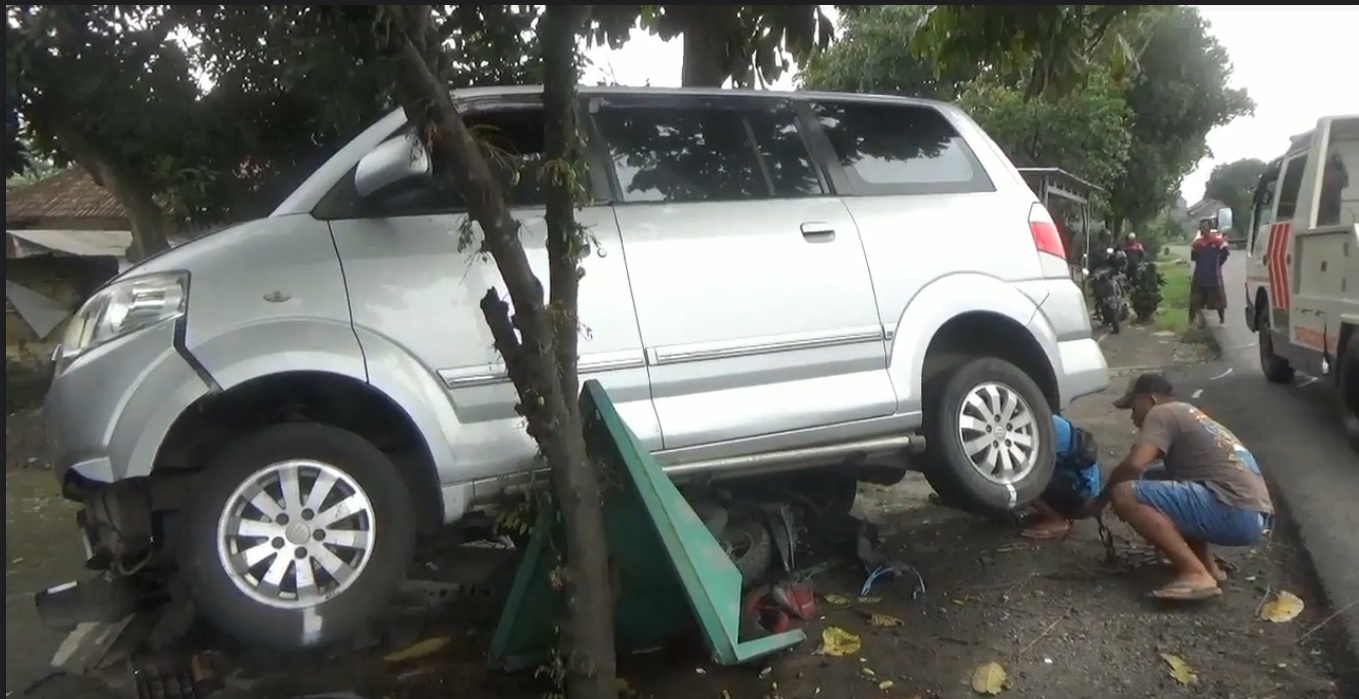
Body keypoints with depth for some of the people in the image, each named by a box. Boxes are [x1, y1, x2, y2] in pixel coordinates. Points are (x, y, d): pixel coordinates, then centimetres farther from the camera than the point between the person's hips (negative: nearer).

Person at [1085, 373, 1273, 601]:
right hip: (1255, 516, 10)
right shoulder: (1187, 416, 29)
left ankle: (1196, 574, -16)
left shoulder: (1163, 413, 0)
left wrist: (1101, 499, 1)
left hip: (1235, 513, -10)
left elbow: (1134, 465, -14)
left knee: (1124, 494, -13)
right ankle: (1207, 565, 14)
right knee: (1155, 482, 27)